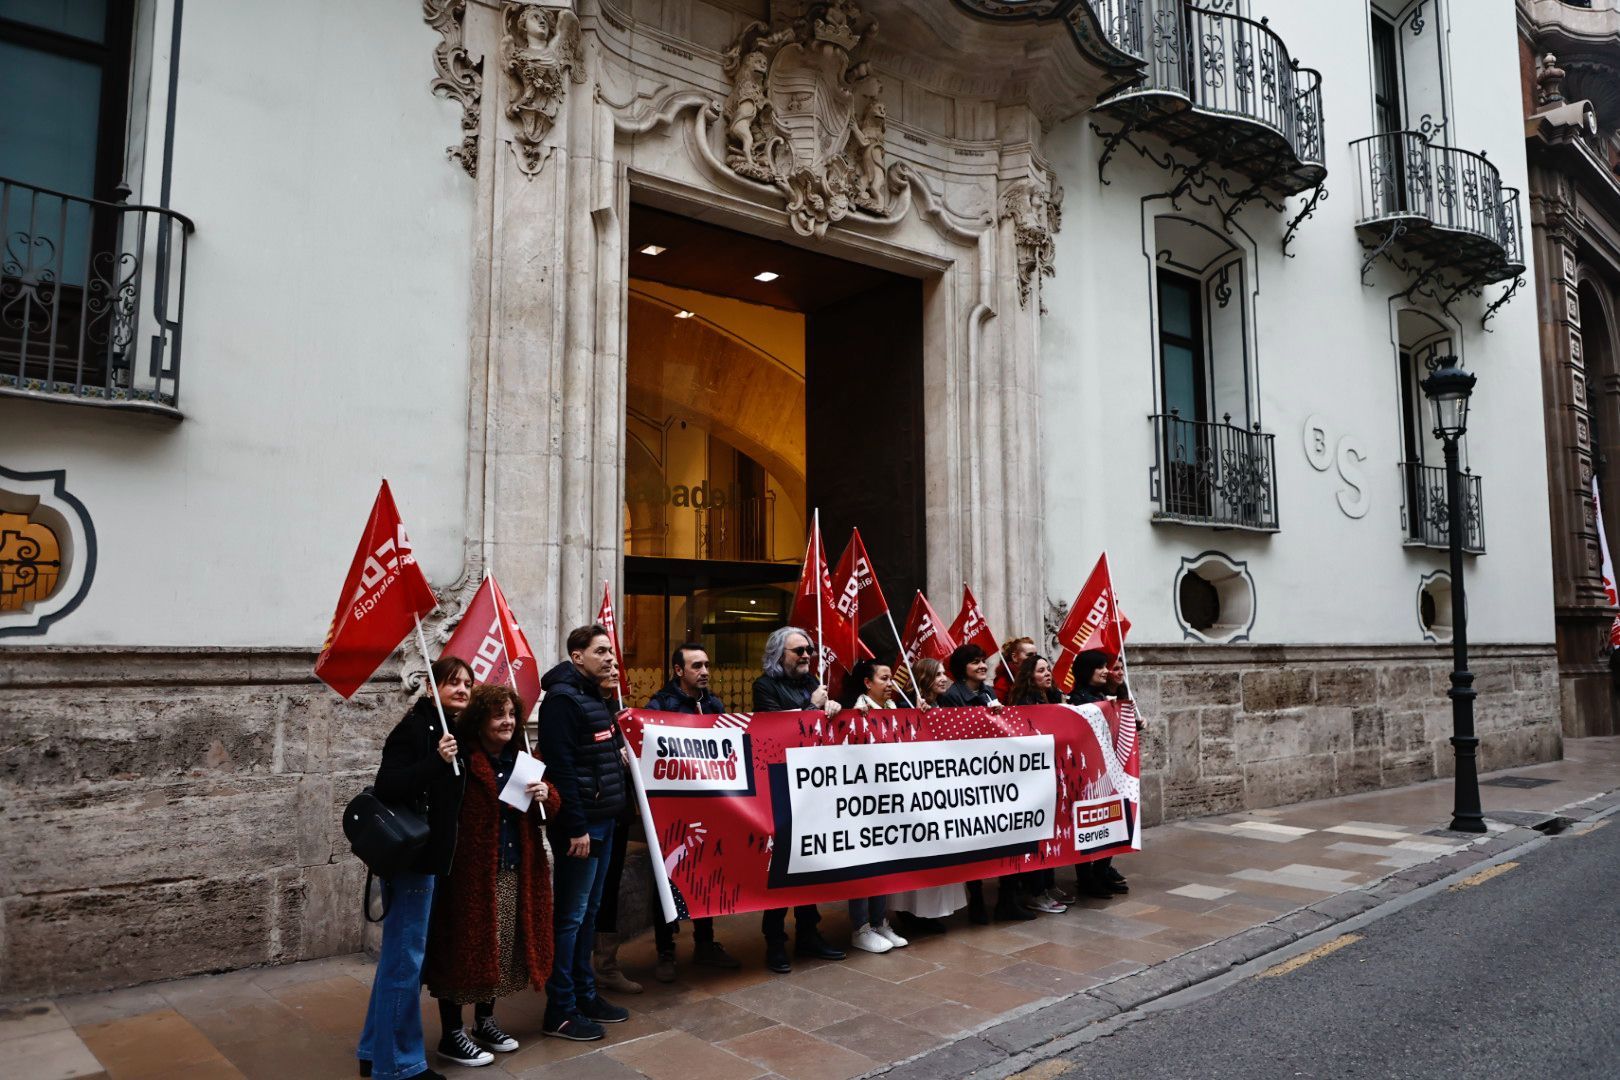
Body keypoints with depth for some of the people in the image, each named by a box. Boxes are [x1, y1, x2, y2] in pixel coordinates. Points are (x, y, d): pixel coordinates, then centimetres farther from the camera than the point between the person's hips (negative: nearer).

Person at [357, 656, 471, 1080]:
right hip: (411, 855, -9)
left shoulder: (452, 730, 11)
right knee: (406, 958, 0)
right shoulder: (415, 728, -15)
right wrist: (436, 760, -32)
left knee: (398, 955, 18)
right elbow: (386, 788, -24)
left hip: (432, 855, 10)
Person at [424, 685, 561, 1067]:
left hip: (515, 872, 7)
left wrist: (545, 795, -7)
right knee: (465, 949, 2)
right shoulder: (461, 761, -13)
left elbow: (548, 811, 14)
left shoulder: (522, 758, 10)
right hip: (470, 872, -7)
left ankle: (485, 1022, 34)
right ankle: (452, 1035, 18)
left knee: (502, 949, 17)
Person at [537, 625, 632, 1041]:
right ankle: (560, 1010, 8)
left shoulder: (596, 698, 15)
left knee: (589, 912, 16)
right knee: (570, 916, -1)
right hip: (581, 824, -9)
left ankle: (585, 994, 26)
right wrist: (576, 828, -22)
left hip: (603, 820, 9)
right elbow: (561, 768, -21)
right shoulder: (562, 699, -14)